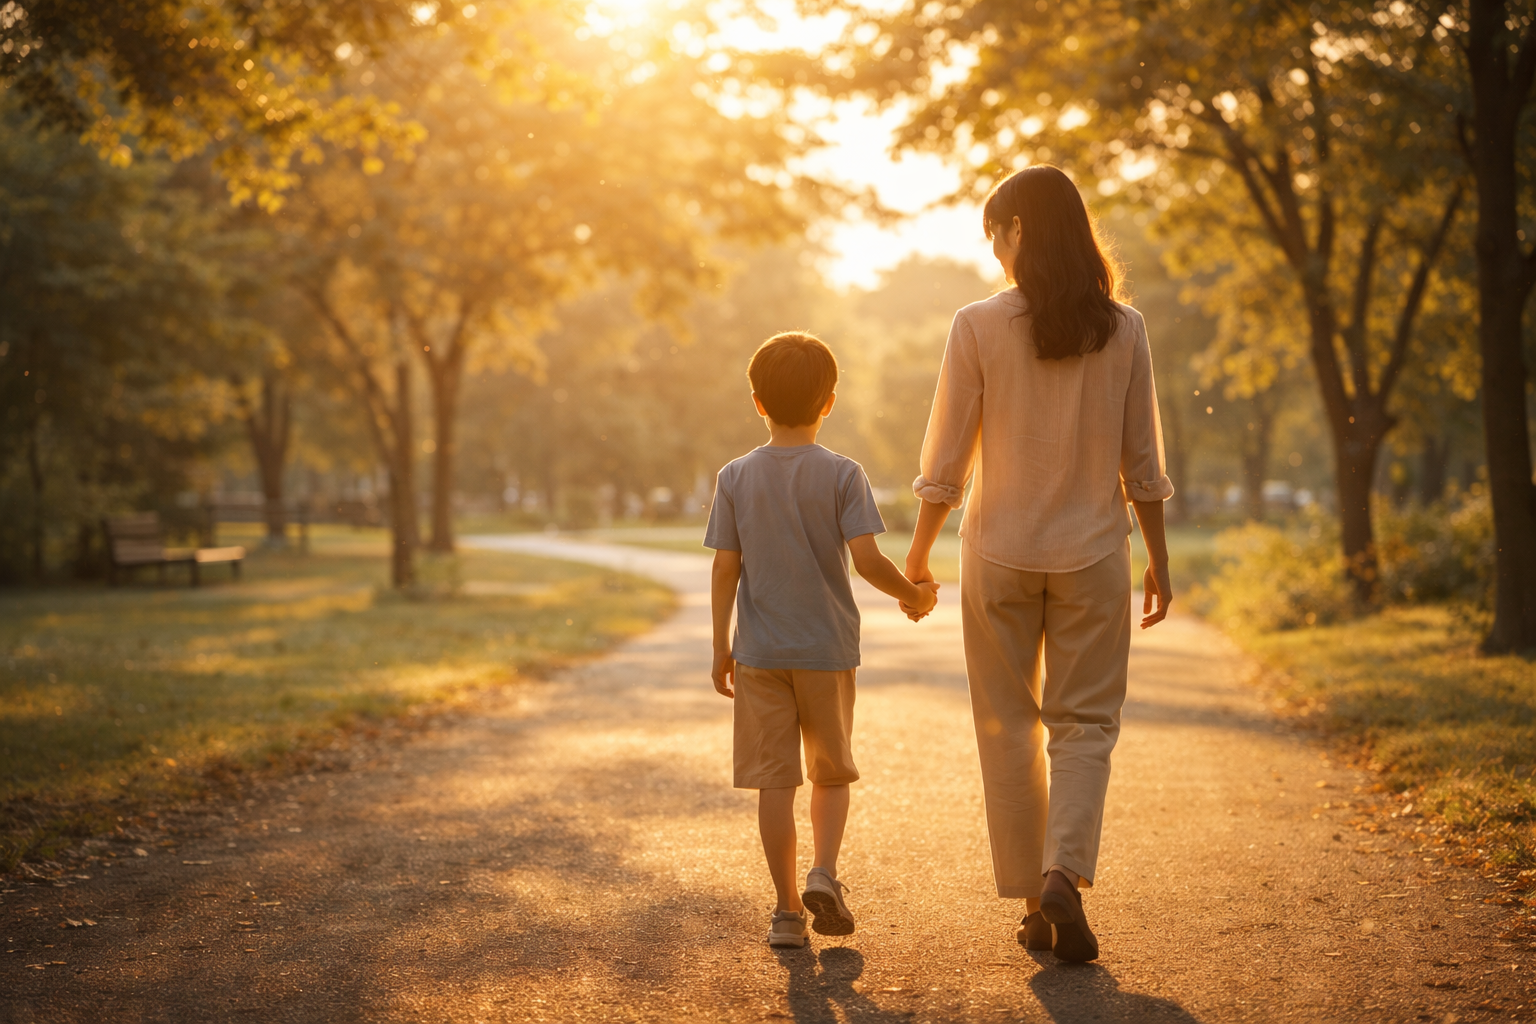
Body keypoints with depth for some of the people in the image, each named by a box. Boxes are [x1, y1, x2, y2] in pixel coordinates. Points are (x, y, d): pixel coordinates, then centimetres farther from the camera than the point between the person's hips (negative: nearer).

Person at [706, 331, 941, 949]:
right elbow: (867, 560, -14)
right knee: (832, 772, 17)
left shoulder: (735, 478, -1)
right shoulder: (843, 475, -6)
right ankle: (824, 873, -3)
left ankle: (788, 910, 6)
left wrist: (720, 648, 7)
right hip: (827, 650, -1)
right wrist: (913, 594, 4)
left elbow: (725, 569, -1)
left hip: (760, 654, 1)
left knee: (775, 781, 4)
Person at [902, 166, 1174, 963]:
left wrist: (917, 556, 7)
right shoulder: (1122, 329, -2)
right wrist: (1158, 560, 11)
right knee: (1086, 723, 10)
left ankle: (1033, 904, 15)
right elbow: (1142, 462, 1)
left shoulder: (978, 327, -7)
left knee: (1009, 727, 11)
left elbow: (945, 462, -5)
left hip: (999, 555, -1)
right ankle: (1065, 875, -11)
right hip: (1092, 553, 1)